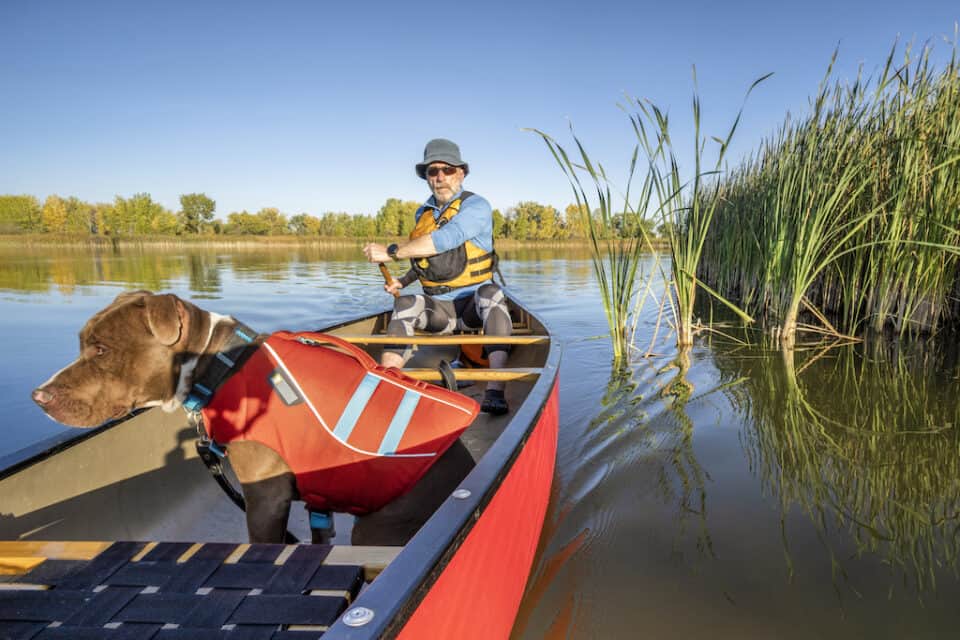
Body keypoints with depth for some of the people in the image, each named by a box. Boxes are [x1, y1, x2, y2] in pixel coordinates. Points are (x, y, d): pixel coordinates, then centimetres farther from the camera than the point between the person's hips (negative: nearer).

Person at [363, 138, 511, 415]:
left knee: (491, 293, -37)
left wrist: (390, 252, -22)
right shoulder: (423, 213, 12)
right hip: (437, 308, 4)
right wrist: (403, 280, 7)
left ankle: (495, 392, -47)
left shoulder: (476, 206, -8)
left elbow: (445, 240, -25)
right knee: (405, 305, -27)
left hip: (474, 306, -4)